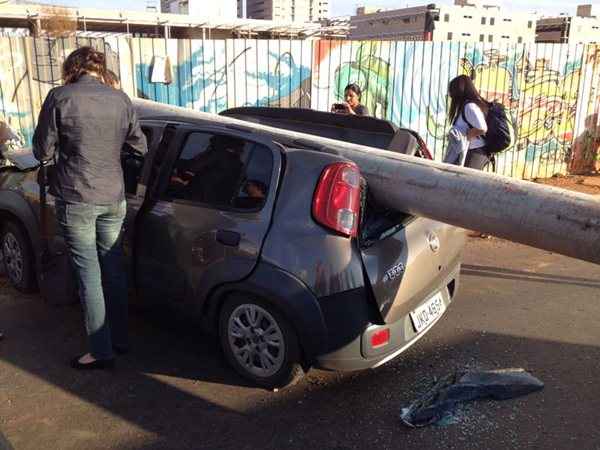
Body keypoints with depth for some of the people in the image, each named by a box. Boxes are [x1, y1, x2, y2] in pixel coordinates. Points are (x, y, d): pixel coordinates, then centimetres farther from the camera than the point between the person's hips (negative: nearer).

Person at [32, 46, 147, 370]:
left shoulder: (60, 98, -9)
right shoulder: (120, 100, 1)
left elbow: (43, 151, -3)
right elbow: (140, 147, 11)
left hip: (75, 200, -4)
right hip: (113, 198, 4)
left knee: (89, 273, 3)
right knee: (113, 267, 16)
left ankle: (101, 351, 10)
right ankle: (120, 338, 28)